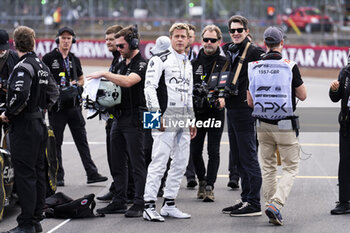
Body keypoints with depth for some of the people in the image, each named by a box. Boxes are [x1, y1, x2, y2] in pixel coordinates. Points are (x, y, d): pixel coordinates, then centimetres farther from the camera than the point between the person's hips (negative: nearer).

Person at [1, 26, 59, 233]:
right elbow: (54, 92, 20)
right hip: (40, 123, 9)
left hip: (25, 126, -9)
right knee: (38, 173, 13)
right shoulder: (42, 66, 11)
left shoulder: (23, 67, -16)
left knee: (25, 175, -6)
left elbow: (20, 95, -30)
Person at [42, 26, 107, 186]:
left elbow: (81, 79, 25)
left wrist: (76, 84, 4)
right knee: (56, 143, 3)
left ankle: (92, 173, 3)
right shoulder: (49, 58, -1)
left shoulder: (74, 60, 13)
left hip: (74, 105, 4)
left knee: (82, 140, 3)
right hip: (56, 107, -4)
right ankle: (58, 177, 10)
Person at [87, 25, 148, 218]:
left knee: (137, 163, -5)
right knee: (117, 164, 10)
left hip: (134, 119, -9)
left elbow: (128, 81, -28)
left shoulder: (142, 64, -10)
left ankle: (139, 204, -2)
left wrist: (104, 74, -21)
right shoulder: (120, 64, 17)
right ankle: (119, 202, 16)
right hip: (119, 118, 9)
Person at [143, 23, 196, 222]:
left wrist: (192, 121, 20)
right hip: (166, 116, -8)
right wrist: (157, 115, -18)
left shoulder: (188, 64, 20)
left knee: (181, 162, 8)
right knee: (159, 161, -12)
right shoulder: (160, 60, -4)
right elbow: (150, 87, -11)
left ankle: (169, 204, 15)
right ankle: (149, 206, -12)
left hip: (183, 119, 8)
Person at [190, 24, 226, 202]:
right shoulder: (194, 63, 9)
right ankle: (202, 180, 26)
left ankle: (209, 186, 0)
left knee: (213, 151, -4)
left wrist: (224, 97, -18)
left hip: (216, 112, -3)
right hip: (197, 112, 3)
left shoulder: (224, 62, 1)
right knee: (195, 150, 5)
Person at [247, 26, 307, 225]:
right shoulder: (290, 66, -12)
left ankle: (271, 207, 16)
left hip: (263, 124, 4)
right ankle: (276, 205, -14)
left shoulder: (254, 67, 0)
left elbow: (250, 102, 5)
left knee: (268, 168, 16)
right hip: (285, 125, -4)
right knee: (291, 169, 4)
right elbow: (303, 96, -1)